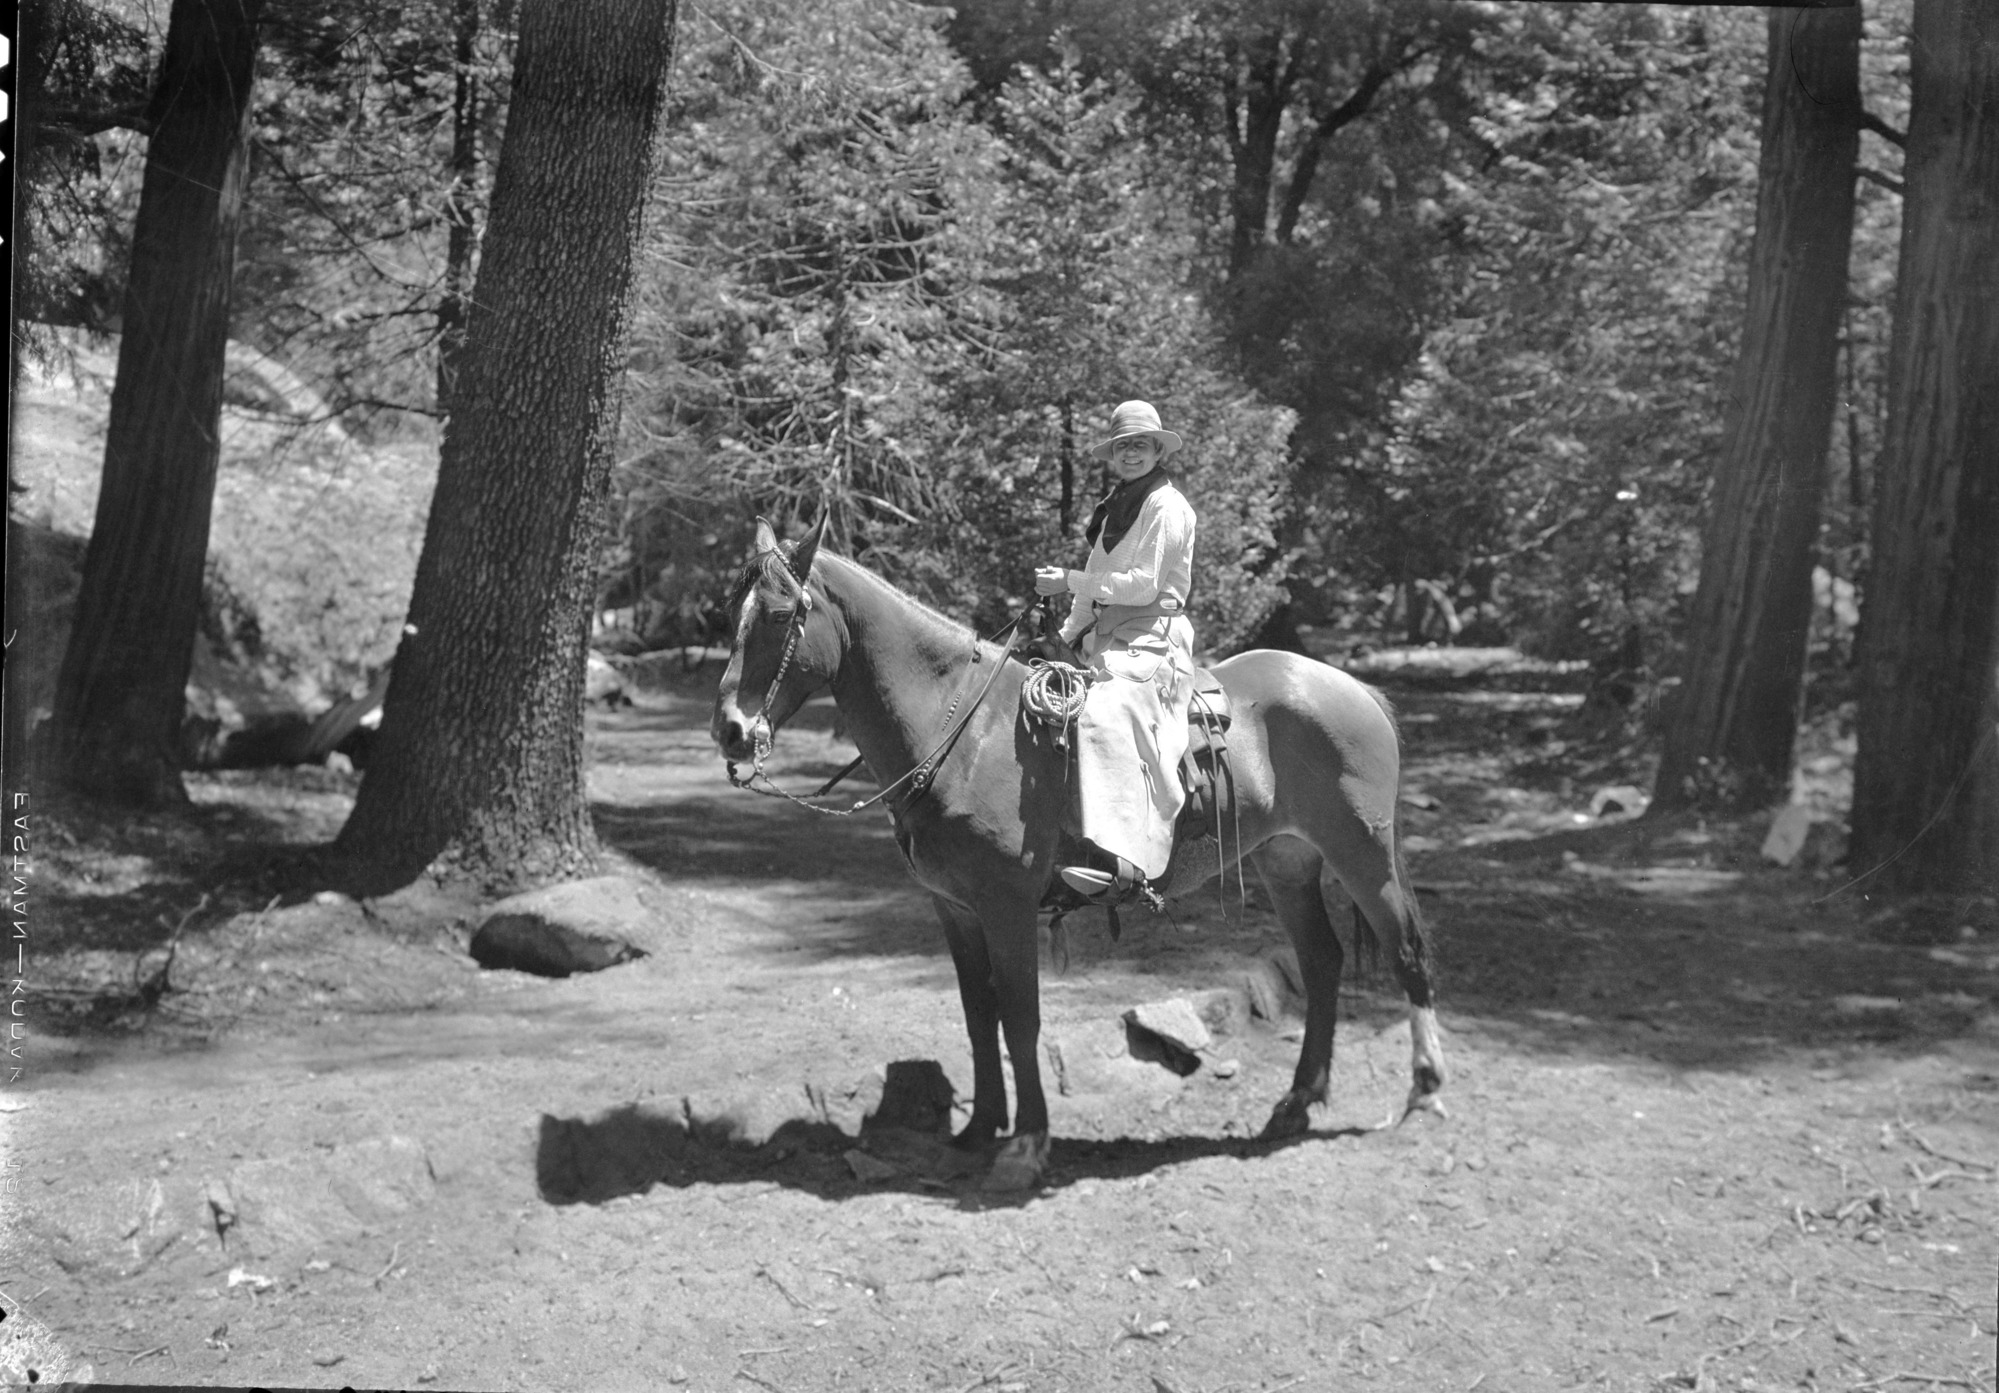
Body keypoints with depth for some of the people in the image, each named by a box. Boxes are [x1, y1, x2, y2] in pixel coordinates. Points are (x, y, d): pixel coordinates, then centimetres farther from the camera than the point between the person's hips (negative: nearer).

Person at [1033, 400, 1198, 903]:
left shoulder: (1166, 505, -4)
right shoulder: (1115, 507, 23)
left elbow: (1144, 583, -12)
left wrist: (1071, 580, -13)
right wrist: (1065, 636, 15)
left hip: (1154, 639, -10)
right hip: (1105, 640, 10)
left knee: (1105, 715, -34)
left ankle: (1123, 863, -45)